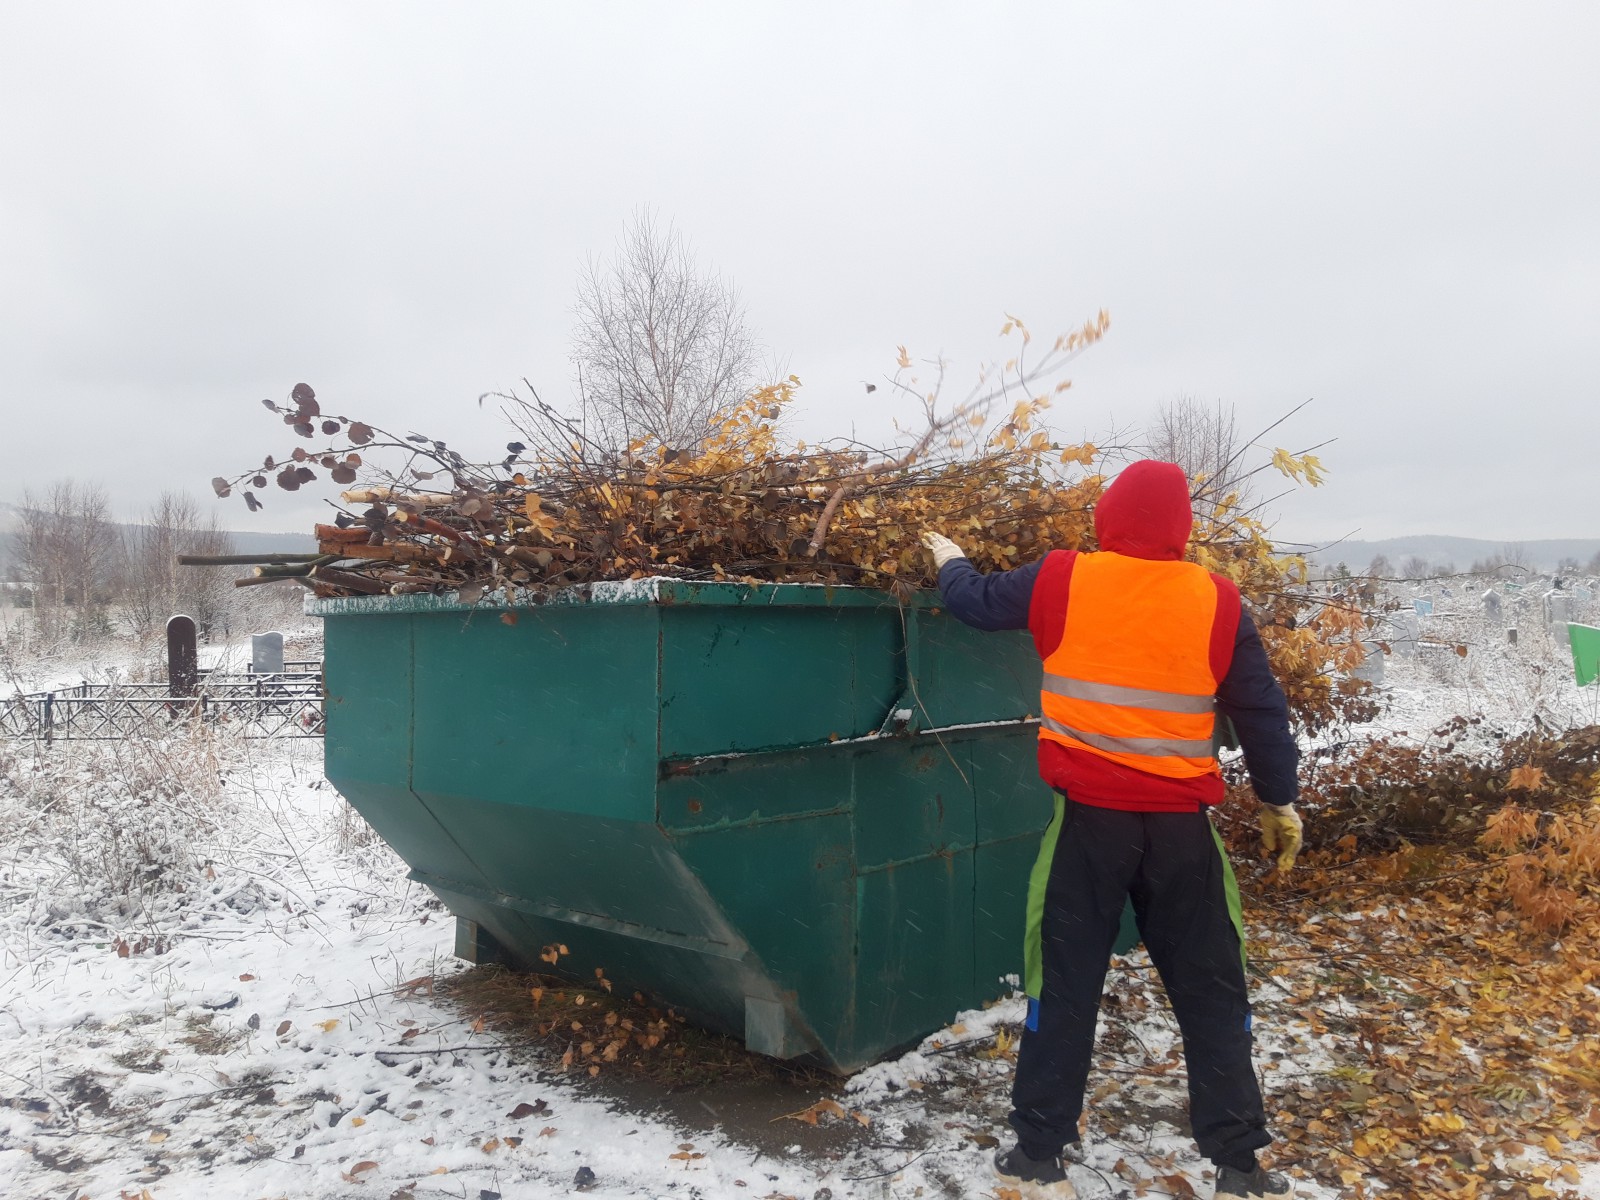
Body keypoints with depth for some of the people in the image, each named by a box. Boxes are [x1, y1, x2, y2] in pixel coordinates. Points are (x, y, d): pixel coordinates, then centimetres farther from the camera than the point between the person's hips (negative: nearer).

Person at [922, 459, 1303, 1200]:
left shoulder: (1060, 580, -4)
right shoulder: (1217, 601, -2)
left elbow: (976, 603, 11)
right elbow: (1260, 711, 5)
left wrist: (950, 562, 32)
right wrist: (1279, 802, 16)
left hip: (1089, 815, 0)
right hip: (1180, 823, 1)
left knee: (1066, 982, 10)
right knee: (1210, 991, 14)